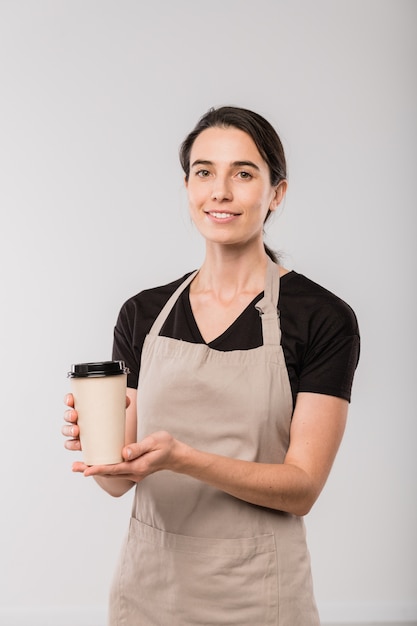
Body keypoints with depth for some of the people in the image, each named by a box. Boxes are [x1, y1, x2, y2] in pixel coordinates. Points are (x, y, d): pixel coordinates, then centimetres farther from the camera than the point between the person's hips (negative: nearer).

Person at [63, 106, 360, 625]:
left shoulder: (322, 318, -10)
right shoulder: (142, 314, 2)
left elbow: (302, 487, -13)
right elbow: (118, 481, 2)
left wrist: (182, 458, -27)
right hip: (148, 581, 4)